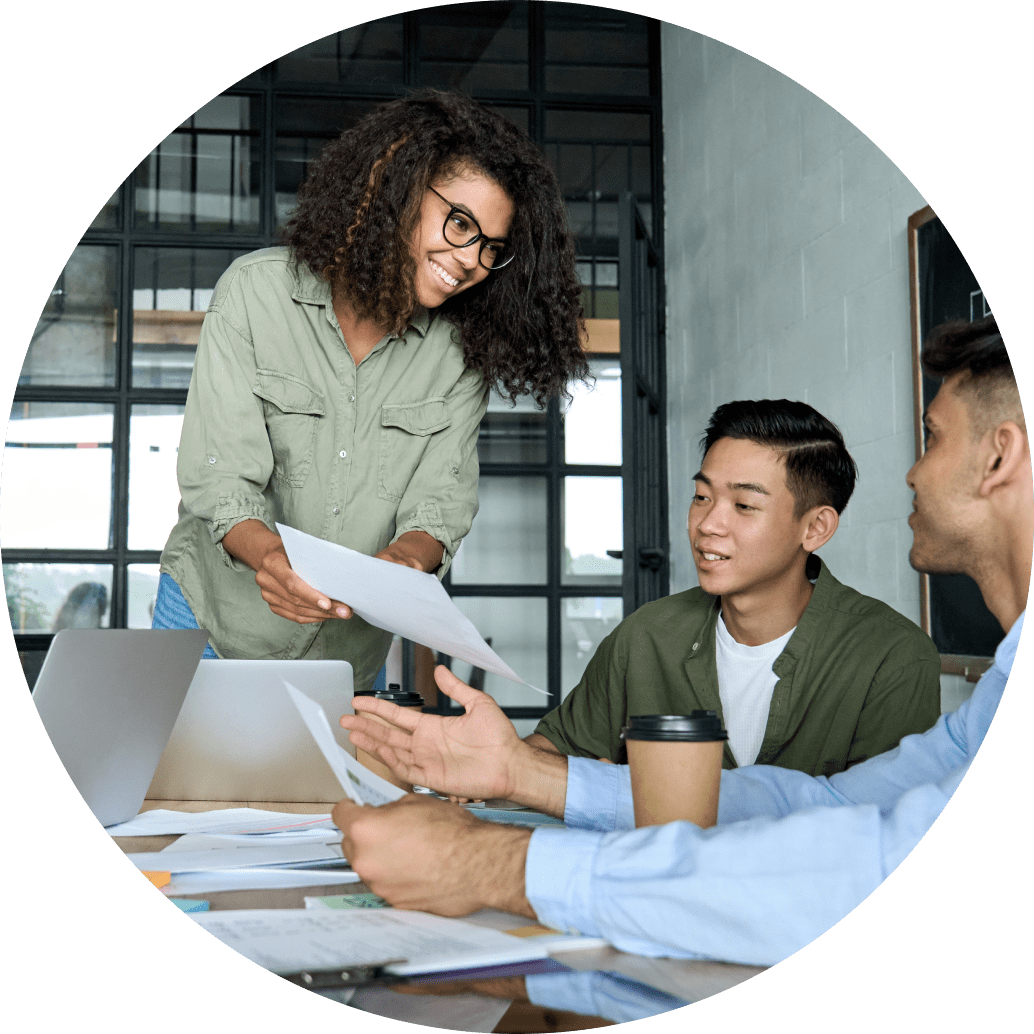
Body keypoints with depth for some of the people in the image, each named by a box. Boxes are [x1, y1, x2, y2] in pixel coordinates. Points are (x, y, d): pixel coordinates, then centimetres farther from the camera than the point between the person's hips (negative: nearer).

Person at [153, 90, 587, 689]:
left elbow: (441, 500, -11)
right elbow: (220, 476, -18)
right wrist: (268, 553, -40)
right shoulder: (258, 290, -13)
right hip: (214, 618, -1)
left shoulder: (463, 349, -6)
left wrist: (407, 557, -35)